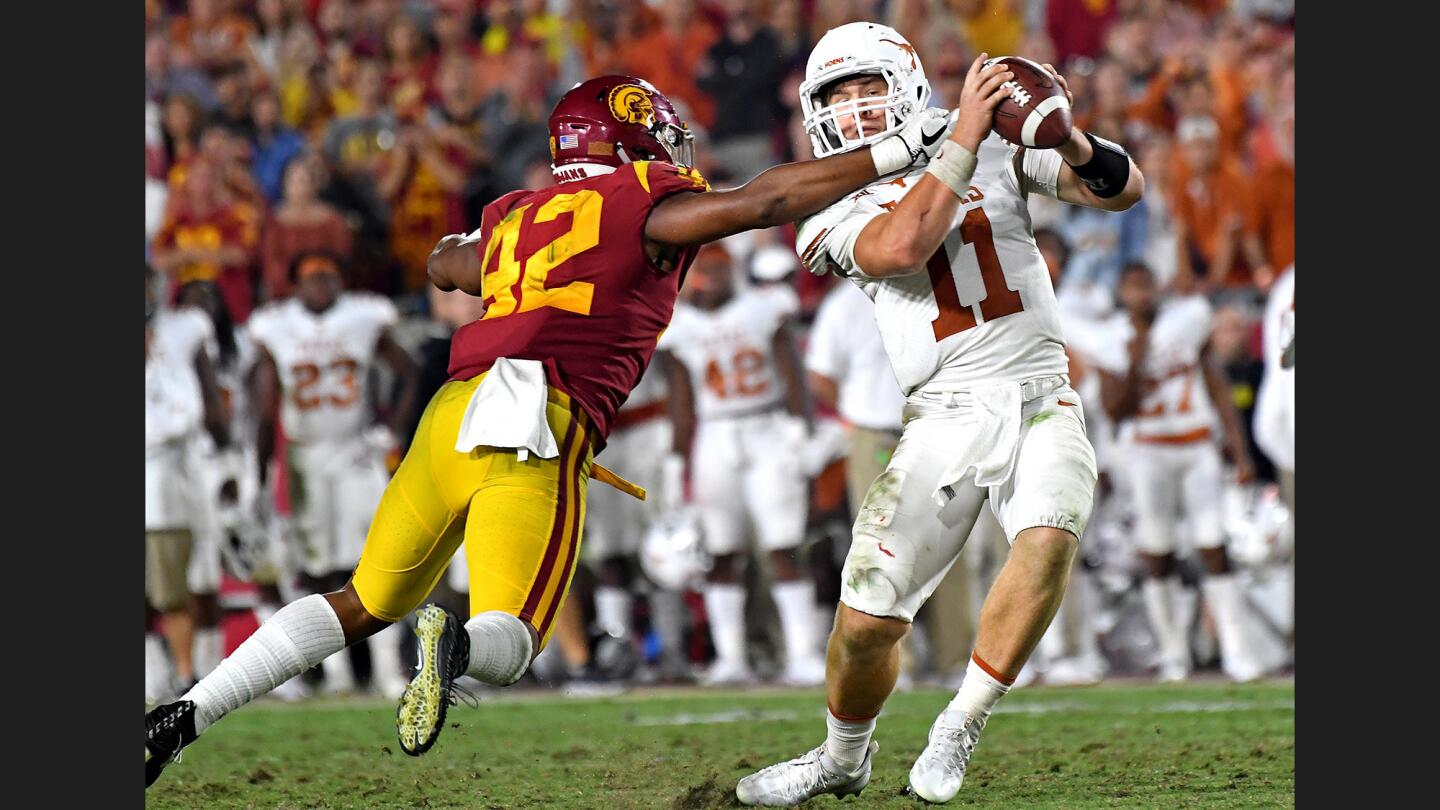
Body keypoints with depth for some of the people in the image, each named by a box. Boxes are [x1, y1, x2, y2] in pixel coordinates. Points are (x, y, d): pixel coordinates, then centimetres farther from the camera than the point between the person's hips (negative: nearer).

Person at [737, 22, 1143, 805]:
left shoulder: (997, 152, 6)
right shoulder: (841, 217, 4)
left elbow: (1122, 188, 0)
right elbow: (901, 248, -19)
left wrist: (1063, 135, -20)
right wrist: (963, 139, -20)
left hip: (1043, 403, -1)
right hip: (944, 419, 1)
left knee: (1048, 538, -31)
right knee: (867, 617, -4)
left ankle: (958, 730, -14)